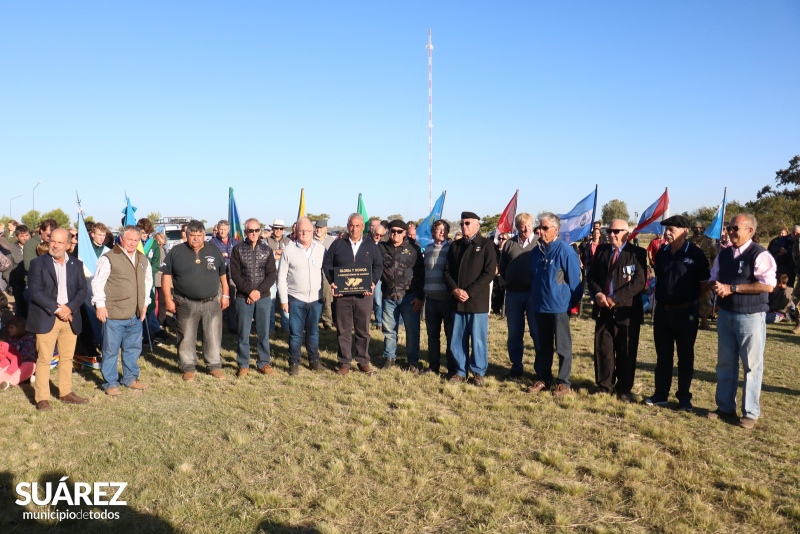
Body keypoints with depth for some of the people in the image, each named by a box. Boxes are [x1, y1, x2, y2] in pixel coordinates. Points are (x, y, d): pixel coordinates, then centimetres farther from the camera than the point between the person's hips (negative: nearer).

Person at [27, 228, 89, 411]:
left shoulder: (76, 264, 8)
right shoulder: (38, 263, -3)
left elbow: (82, 290, 3)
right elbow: (35, 292, -11)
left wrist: (70, 308, -12)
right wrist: (56, 308, -16)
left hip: (70, 318, 4)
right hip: (46, 318, -4)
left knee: (67, 357, 11)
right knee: (44, 359, 0)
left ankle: (66, 393, 22)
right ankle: (42, 399, 6)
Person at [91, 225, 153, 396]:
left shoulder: (143, 260, 12)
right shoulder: (109, 258, -7)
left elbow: (148, 281, 22)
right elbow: (97, 282, -7)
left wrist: (145, 303, 18)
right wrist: (100, 304, -11)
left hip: (136, 314, 6)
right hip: (114, 314, -6)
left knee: (133, 348, 15)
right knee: (111, 350, 3)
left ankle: (130, 378, 29)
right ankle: (110, 383, 14)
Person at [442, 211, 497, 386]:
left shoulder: (486, 245, 0)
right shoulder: (455, 246, 14)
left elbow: (489, 272, -9)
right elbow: (447, 271, 11)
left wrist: (469, 292, -14)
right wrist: (454, 290, -8)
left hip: (477, 301, -4)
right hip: (457, 301, 4)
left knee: (478, 339, 1)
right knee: (457, 339, 8)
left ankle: (478, 372, 15)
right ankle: (460, 372, 19)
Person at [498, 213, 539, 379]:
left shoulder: (539, 243, -1)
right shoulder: (509, 244, 6)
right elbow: (502, 268, 12)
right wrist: (511, 282, 7)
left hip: (533, 293, -2)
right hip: (513, 294, 3)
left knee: (537, 332, 2)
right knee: (514, 333, 9)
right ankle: (516, 367, 20)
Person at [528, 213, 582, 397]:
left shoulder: (565, 250, -13)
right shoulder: (536, 251, 5)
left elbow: (574, 279, -10)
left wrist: (573, 302, -5)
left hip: (559, 306, -6)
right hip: (540, 306, 6)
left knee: (562, 346, 4)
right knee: (543, 345, 14)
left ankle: (563, 382, 13)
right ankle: (543, 378, 25)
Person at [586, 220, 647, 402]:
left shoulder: (637, 253, -4)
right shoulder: (601, 250, 11)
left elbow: (639, 282, -13)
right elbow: (591, 276, 9)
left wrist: (615, 298, -18)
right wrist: (597, 294, -10)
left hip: (626, 310, -4)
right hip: (603, 309, 4)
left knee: (626, 353, 6)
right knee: (603, 349, 7)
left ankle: (624, 389, 19)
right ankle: (605, 386, 19)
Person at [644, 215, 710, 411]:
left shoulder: (696, 254, -10)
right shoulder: (662, 252, 6)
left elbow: (704, 284, -5)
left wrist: (691, 300, -1)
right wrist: (659, 299, 10)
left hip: (685, 312, -5)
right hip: (662, 311, 5)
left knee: (685, 357, 6)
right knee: (663, 355, 12)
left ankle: (684, 397, 17)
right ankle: (661, 394, 21)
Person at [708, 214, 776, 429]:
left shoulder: (759, 255, -12)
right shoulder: (723, 255, 9)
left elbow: (768, 285, -22)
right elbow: (713, 280, 17)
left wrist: (732, 288, -21)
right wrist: (716, 286, -8)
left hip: (751, 316, -6)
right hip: (725, 314, 7)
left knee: (752, 365, 2)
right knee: (725, 363, 13)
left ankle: (751, 413, 14)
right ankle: (725, 406, 26)